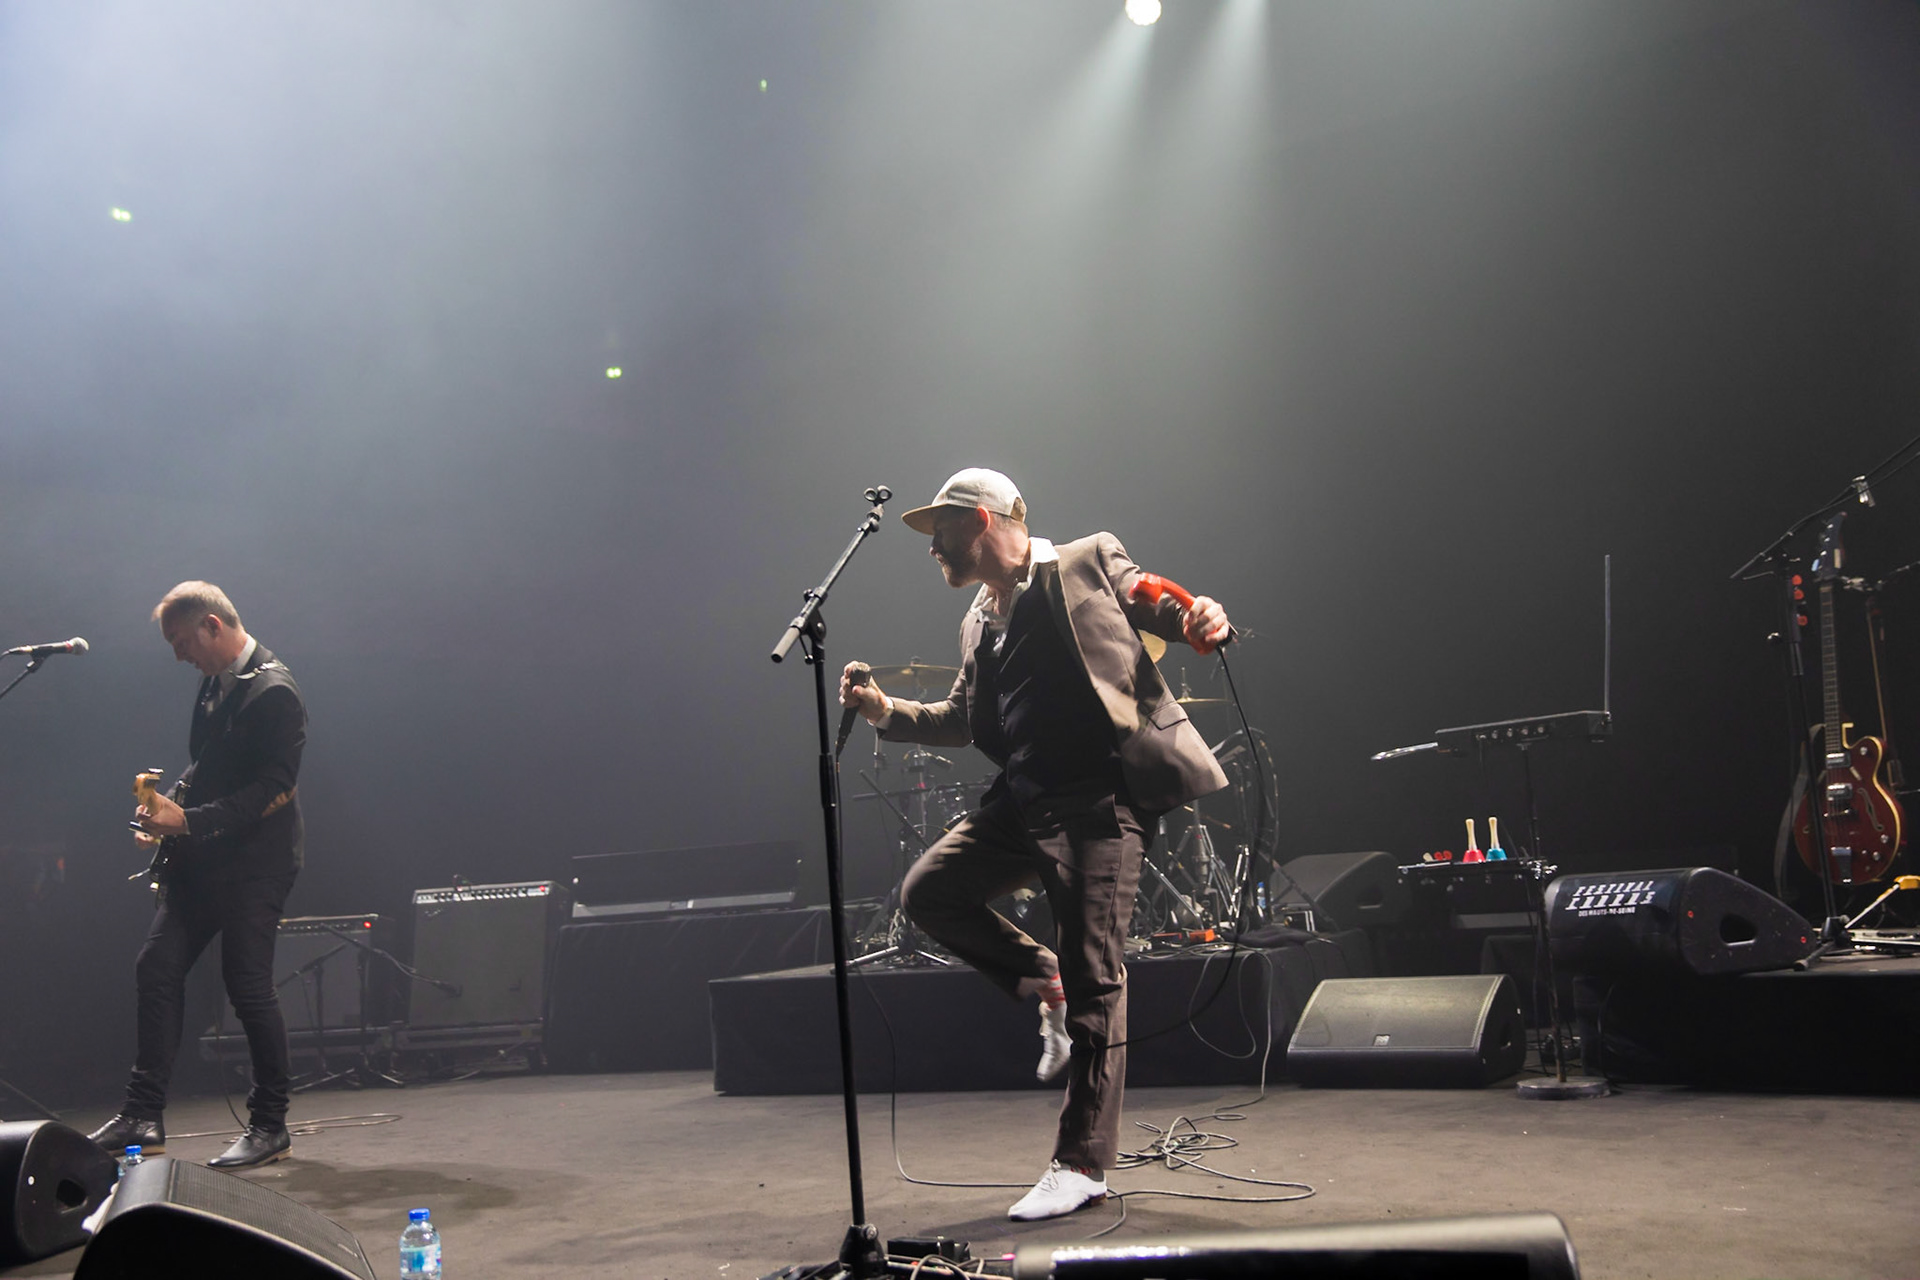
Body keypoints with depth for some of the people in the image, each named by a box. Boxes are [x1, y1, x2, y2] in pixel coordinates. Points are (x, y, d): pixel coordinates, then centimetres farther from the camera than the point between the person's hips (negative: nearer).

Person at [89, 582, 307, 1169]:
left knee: (249, 987, -5)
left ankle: (270, 1126, 9)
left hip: (254, 866, -9)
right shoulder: (215, 681, 11)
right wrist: (168, 807, 5)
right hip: (199, 861, 9)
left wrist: (187, 820, -23)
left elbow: (273, 790, -22)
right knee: (156, 969, 6)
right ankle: (143, 1116, 13)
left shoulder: (273, 692, -17)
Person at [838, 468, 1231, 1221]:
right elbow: (962, 720, 27)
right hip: (1023, 803, 7)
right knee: (928, 891, -3)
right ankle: (1042, 980, 15)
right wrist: (887, 711, 12)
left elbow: (1167, 612, 3)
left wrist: (1200, 623, -21)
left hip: (1102, 799, -7)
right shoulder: (978, 623, 21)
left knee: (1094, 977, -5)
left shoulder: (1088, 563, 2)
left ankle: (1083, 1165, 4)